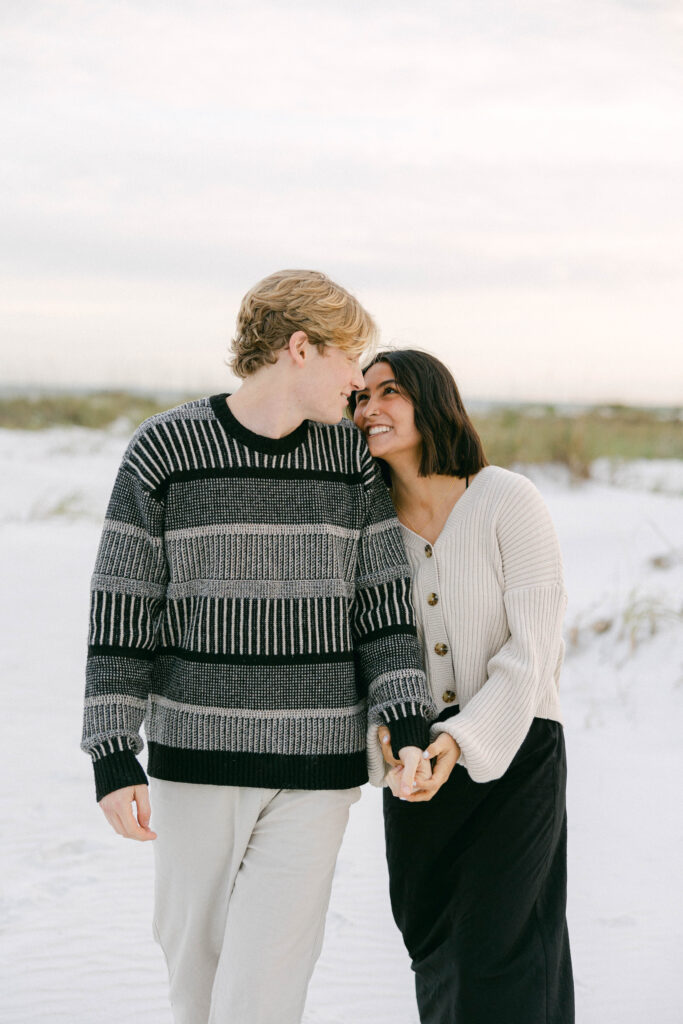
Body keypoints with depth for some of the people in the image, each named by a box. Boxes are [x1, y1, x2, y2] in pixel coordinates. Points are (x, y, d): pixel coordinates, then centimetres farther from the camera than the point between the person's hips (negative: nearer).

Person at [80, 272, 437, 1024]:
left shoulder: (352, 459, 3)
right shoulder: (164, 451, -5)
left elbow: (384, 603, 4)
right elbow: (120, 610, -3)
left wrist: (408, 725, -9)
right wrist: (112, 757, -8)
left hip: (317, 764, 1)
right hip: (194, 753, 0)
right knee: (193, 962, 11)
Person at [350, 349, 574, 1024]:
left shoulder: (508, 500, -15)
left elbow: (533, 646, -17)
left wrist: (465, 740, -26)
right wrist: (384, 737, -17)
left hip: (514, 745, -4)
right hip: (418, 756, 5)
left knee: (495, 951, -7)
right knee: (431, 939, 13)